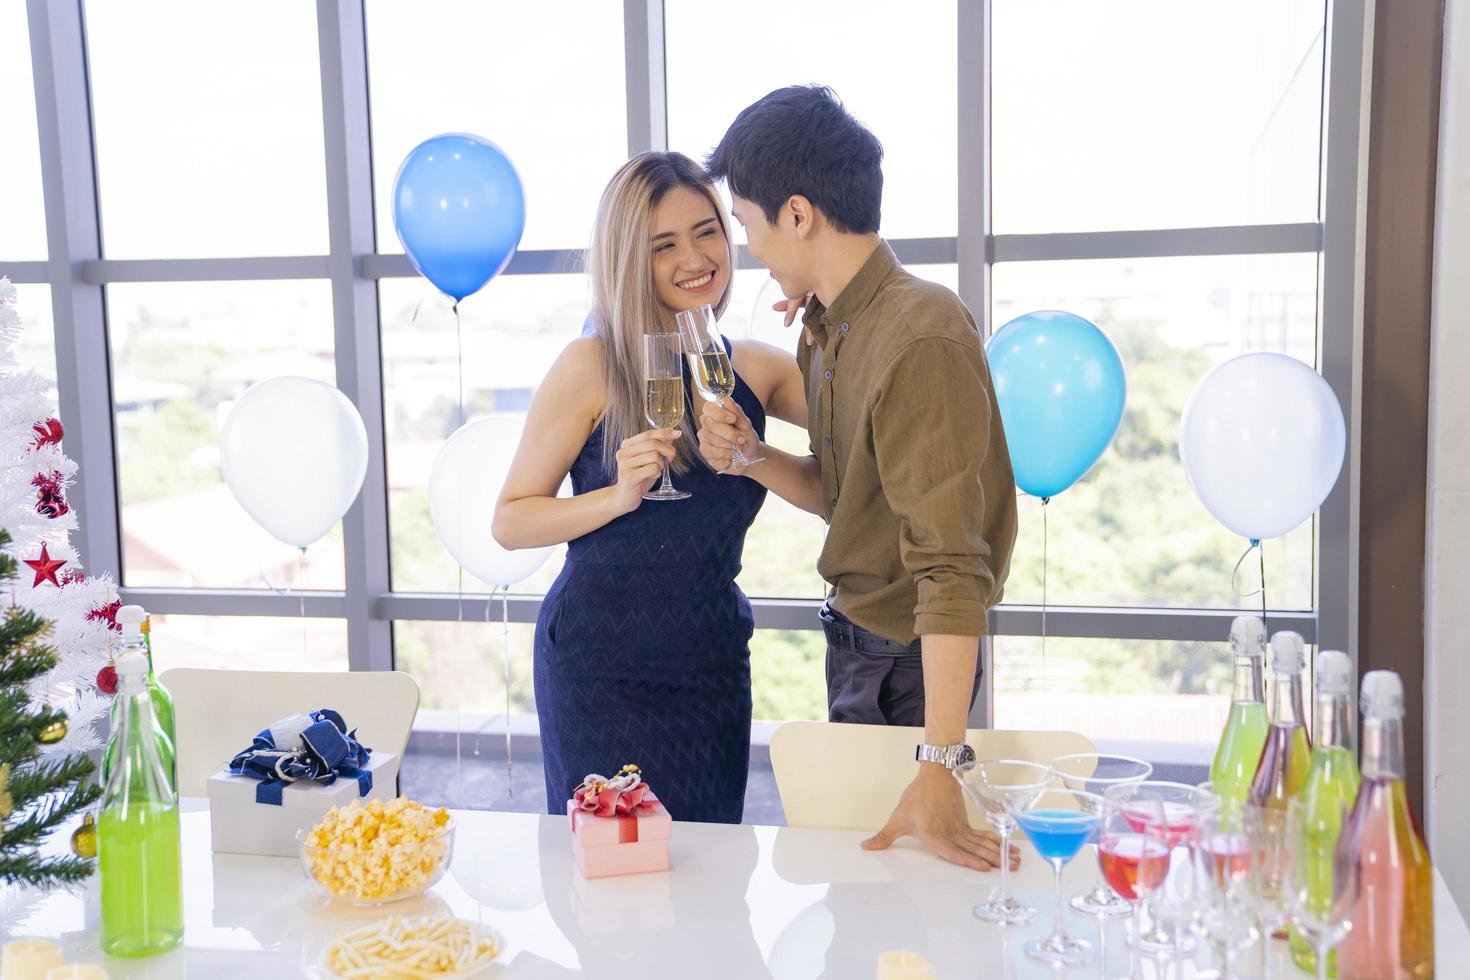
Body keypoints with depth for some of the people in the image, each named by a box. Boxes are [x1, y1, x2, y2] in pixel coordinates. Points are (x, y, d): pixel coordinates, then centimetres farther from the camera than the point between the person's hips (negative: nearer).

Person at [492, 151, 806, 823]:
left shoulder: (755, 369, 3)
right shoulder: (593, 367, -9)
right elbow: (509, 522, -8)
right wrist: (619, 496, -22)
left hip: (713, 660, 4)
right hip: (600, 662, -4)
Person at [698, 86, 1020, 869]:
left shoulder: (922, 339, -26)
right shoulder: (826, 332, 4)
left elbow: (952, 567, -31)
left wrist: (937, 767, -34)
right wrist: (751, 458, -8)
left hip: (907, 659, -9)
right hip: (855, 639, 9)